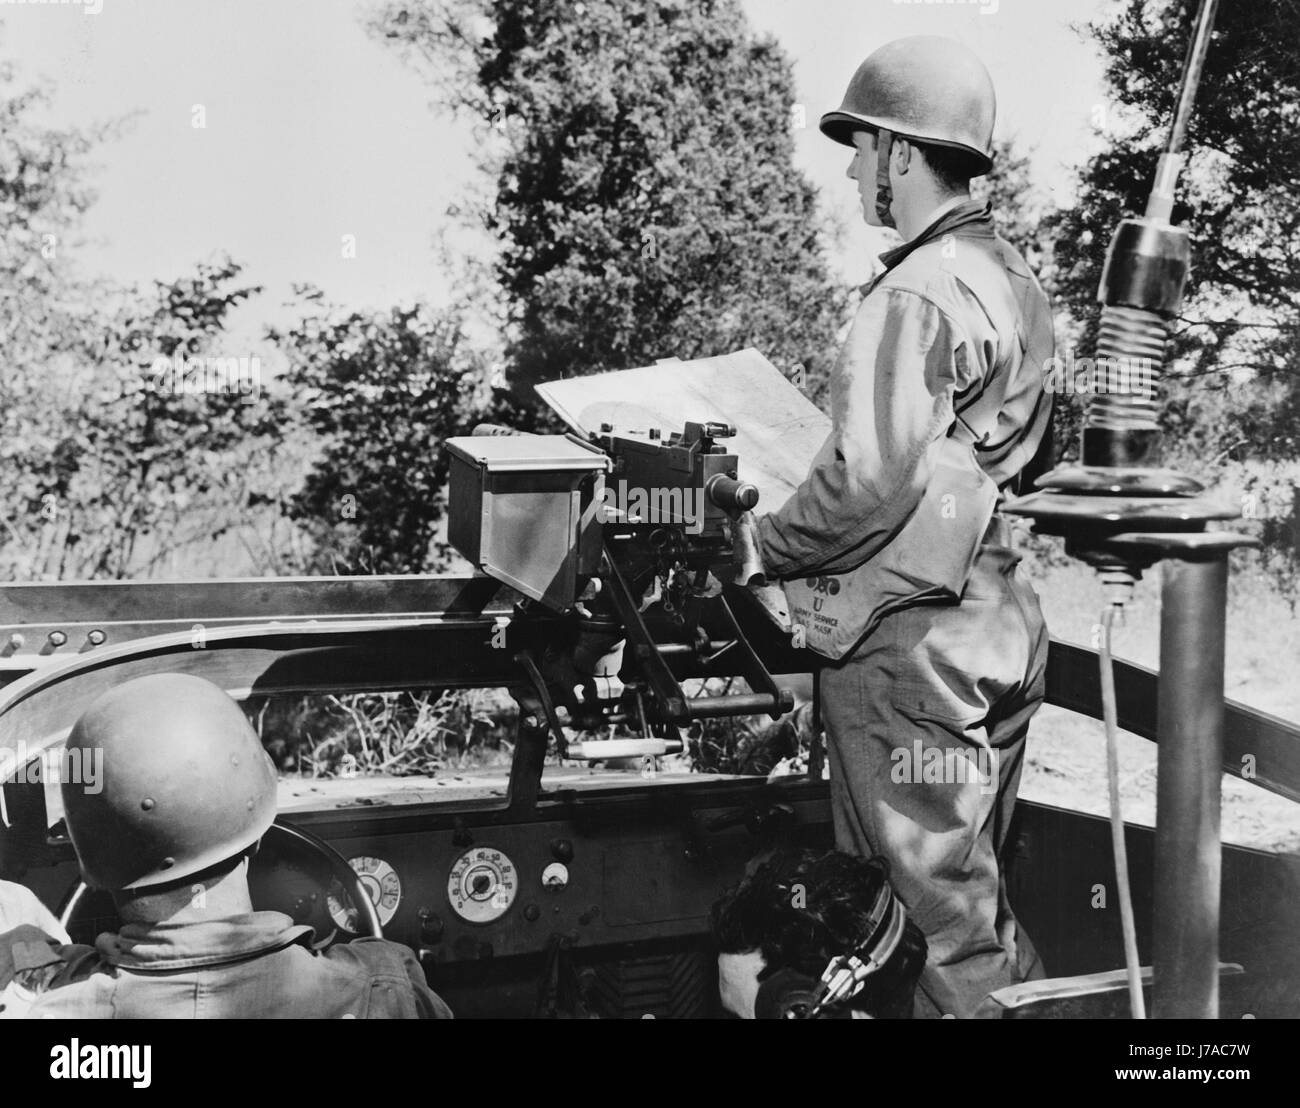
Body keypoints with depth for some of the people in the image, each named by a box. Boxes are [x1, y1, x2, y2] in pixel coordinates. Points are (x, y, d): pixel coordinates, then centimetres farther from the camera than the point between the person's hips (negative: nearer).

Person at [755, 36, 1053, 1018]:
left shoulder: (917, 296, -18)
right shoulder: (1016, 282, 11)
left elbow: (868, 480, -22)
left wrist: (770, 547, -7)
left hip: (911, 643, -9)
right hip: (1001, 626, 9)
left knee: (943, 907, 2)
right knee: (974, 885, 20)